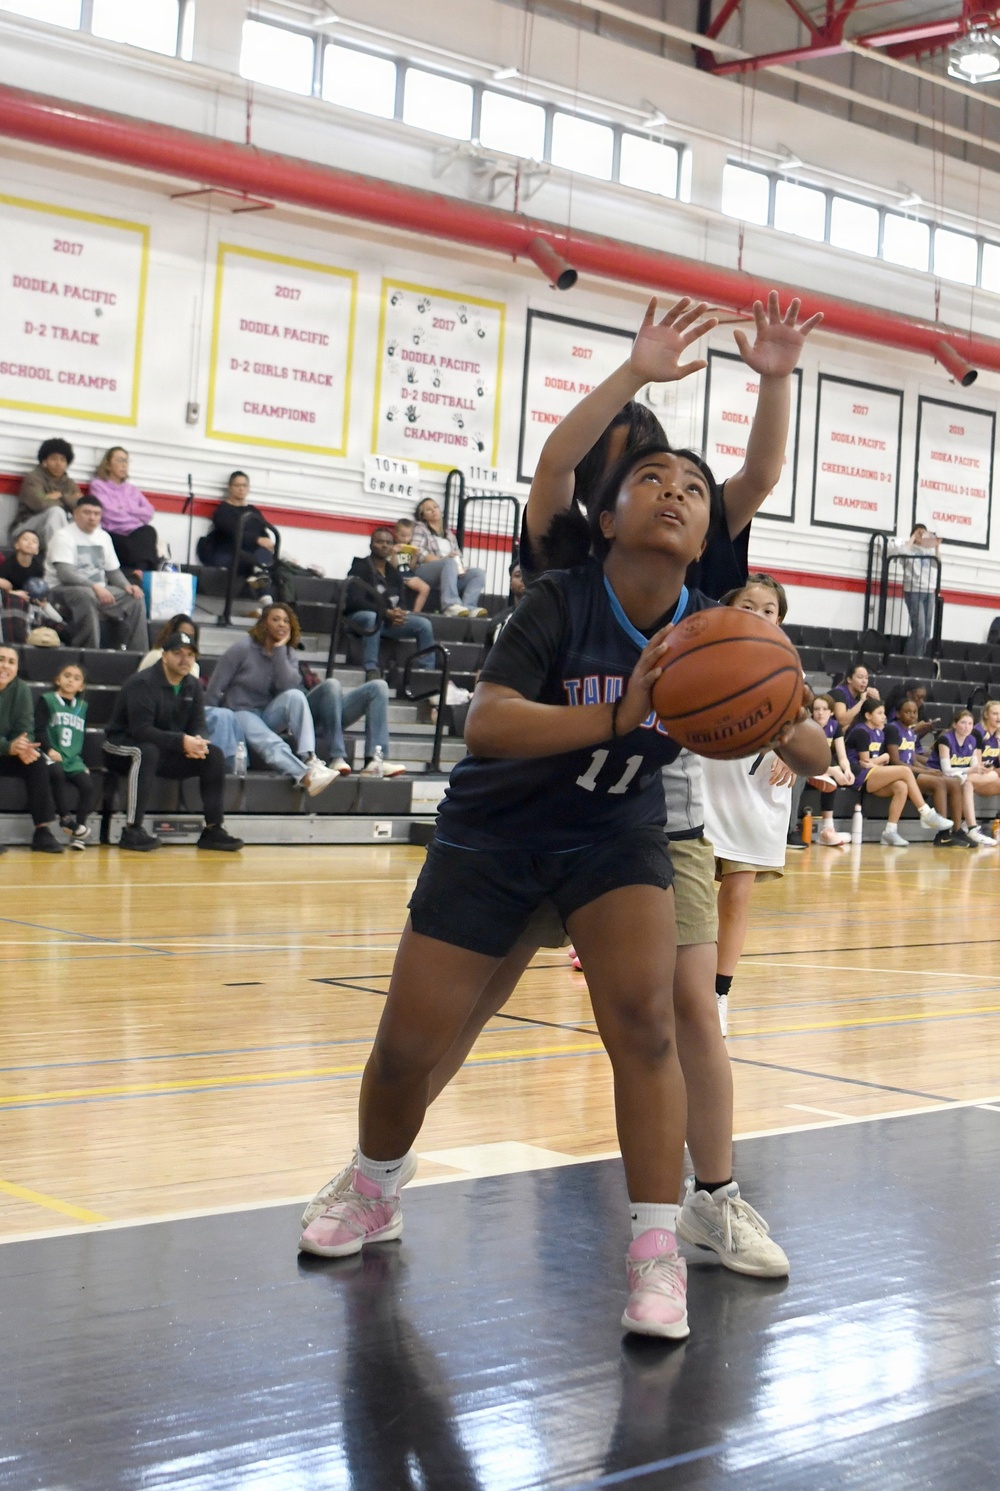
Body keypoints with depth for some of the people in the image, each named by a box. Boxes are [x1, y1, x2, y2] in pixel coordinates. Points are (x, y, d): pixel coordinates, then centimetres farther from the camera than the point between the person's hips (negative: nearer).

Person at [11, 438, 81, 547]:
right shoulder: (33, 478, -6)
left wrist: (61, 496, -12)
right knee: (56, 512, -31)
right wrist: (68, 500, -9)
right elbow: (40, 503, -24)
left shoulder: (70, 484, 12)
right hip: (25, 531, -5)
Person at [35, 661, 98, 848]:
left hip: (74, 759, 5)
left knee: (89, 785, -21)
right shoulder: (47, 701, 7)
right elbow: (39, 729, -2)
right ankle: (65, 817, -27)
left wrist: (83, 761, 12)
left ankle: (80, 826, -15)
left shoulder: (82, 707, 22)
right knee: (57, 773, -37)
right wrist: (49, 750, -17)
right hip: (53, 756, -5)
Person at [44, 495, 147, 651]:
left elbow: (113, 570, 18)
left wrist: (127, 586, -5)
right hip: (63, 590, -7)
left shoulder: (103, 537, 14)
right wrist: (95, 587, -33)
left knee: (135, 599, -9)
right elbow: (65, 574, -21)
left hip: (99, 591, 7)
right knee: (86, 595, -39)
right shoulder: (64, 536, -9)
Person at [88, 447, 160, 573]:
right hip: (114, 536, -4)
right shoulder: (98, 485, 13)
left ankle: (141, 570, -54)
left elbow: (149, 512, 13)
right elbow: (110, 514, -3)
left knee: (148, 531, -33)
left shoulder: (132, 489, 29)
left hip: (136, 535, 4)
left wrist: (127, 510, -1)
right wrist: (137, 518, -1)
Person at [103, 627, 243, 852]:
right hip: (124, 747, -7)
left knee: (214, 754, -9)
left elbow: (198, 725, 6)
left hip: (168, 751, 7)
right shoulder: (143, 683, -20)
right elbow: (141, 730, -28)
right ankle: (132, 831, -40)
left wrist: (197, 741, -19)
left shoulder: (193, 686, 4)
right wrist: (182, 741, -33)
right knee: (147, 752, -40)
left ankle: (213, 829, -7)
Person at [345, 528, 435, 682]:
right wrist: (386, 612, -28)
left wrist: (397, 614, -17)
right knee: (372, 617, -41)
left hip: (388, 620, 6)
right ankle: (372, 671, -46)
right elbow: (356, 601, -18)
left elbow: (399, 603, 10)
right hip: (360, 617, -6)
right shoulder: (360, 568, -7)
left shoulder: (394, 573, 13)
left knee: (424, 624, -12)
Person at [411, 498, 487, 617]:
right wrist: (442, 559, -15)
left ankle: (468, 607, -42)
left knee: (480, 573, -17)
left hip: (451, 573, 6)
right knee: (450, 562, -35)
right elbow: (417, 553, -7)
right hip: (424, 572, -6)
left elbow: (459, 556, 17)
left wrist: (461, 568, -6)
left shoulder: (449, 533, 28)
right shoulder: (420, 528, 11)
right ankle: (451, 605, -51)